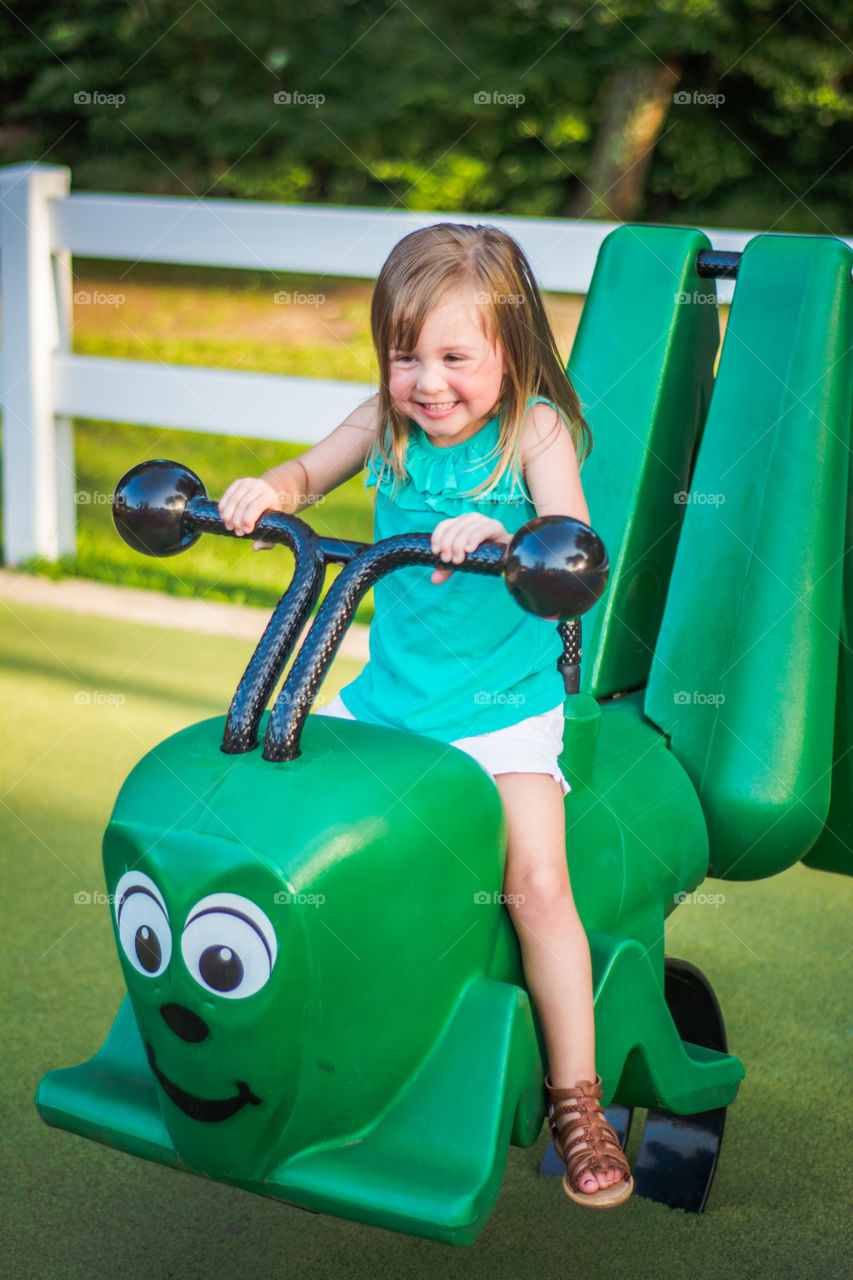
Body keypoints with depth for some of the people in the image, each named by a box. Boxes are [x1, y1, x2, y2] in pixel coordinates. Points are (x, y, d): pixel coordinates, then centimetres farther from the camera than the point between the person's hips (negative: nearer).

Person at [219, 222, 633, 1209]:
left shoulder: (535, 430, -11)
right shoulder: (384, 424, 3)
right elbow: (310, 474, 19)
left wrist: (497, 535, -44)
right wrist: (264, 489, -5)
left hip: (503, 709, -5)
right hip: (384, 693, 5)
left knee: (535, 879, -21)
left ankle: (574, 1099, -4)